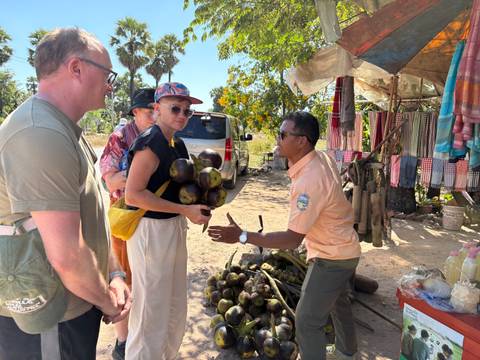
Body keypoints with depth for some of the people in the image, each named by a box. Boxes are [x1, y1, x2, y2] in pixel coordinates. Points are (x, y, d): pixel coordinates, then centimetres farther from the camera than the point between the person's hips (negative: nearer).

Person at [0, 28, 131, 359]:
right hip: (49, 321, -9)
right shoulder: (42, 134, -26)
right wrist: (107, 301, -11)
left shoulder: (64, 131, 9)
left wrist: (114, 274, 6)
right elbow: (67, 255, -29)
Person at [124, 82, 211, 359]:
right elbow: (133, 194, -24)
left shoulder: (178, 144, 10)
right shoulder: (150, 144, -17)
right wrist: (185, 210, -23)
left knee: (176, 306, 23)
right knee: (152, 310, 5)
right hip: (151, 230, -9)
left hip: (175, 227, 10)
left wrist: (198, 206, 1)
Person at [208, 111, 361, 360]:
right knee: (337, 301, 30)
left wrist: (242, 236, -35)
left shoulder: (309, 181, -35)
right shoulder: (322, 157, -8)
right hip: (344, 248, 10)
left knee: (307, 321, -1)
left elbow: (293, 239, -32)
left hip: (332, 257, -10)